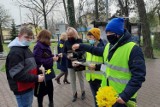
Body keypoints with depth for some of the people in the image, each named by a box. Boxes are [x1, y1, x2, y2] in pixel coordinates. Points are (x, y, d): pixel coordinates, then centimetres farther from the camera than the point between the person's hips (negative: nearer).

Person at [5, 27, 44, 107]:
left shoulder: (26, 49, 12)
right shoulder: (15, 52, -21)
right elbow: (17, 74, -27)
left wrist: (38, 68, 4)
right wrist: (36, 78, -24)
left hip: (29, 86, 10)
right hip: (22, 89, -10)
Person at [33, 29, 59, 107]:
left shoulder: (45, 45, 6)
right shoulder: (38, 46, -20)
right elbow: (38, 60, -27)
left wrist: (55, 56, -3)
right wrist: (52, 59, -23)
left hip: (48, 71, 9)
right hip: (41, 72, -9)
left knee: (50, 87, 20)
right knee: (41, 90, 9)